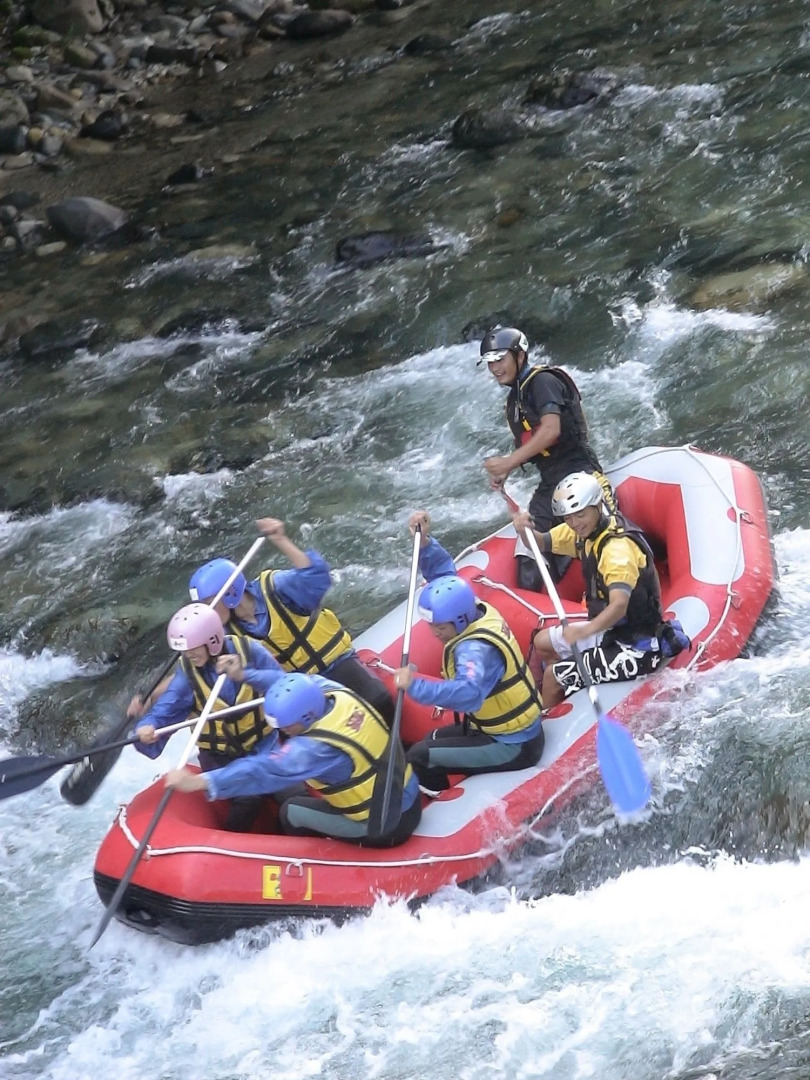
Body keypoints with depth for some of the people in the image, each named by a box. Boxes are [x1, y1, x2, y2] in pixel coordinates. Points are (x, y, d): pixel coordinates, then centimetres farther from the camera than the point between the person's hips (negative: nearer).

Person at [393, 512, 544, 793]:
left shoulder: (476, 648, -29)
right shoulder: (478, 610, -3)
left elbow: (469, 693, -49)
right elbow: (444, 573, 9)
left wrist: (415, 686, -48)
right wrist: (425, 542, -4)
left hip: (514, 747, -10)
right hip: (521, 729, 10)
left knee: (420, 757, -15)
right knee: (434, 740, 26)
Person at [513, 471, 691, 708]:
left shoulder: (618, 547, -28)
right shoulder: (584, 530, -1)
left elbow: (619, 605, -40)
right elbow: (541, 544, 6)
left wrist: (586, 630, -57)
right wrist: (525, 530, -17)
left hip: (636, 648, -10)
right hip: (611, 631, 10)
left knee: (553, 676, -12)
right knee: (542, 644, 18)